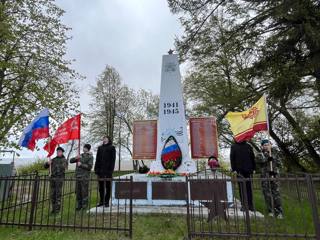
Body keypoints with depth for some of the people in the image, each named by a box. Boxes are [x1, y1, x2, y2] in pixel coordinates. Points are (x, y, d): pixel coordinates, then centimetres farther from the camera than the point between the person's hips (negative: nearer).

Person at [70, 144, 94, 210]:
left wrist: (81, 165, -14)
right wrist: (76, 158, -8)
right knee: (78, 191, 10)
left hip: (85, 177, -5)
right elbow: (71, 161, 10)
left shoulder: (90, 157, -2)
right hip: (78, 176, 6)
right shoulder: (80, 156, 15)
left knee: (84, 191, -1)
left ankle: (84, 205, 10)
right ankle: (79, 205, 22)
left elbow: (89, 167, -12)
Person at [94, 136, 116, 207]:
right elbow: (97, 159, 11)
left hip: (108, 170, -4)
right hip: (100, 170, 4)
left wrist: (111, 169, -13)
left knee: (108, 186, 4)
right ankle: (101, 201, 22)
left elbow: (113, 159, -5)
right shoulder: (100, 148, 12)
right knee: (101, 186, 11)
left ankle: (106, 202, 13)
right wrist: (96, 169, 3)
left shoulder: (112, 148, 0)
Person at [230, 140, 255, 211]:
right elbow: (232, 158, 0)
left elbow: (252, 157, 11)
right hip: (239, 170, -2)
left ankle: (250, 205, 15)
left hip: (248, 170, 2)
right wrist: (234, 169, -7)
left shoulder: (248, 146, 10)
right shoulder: (234, 147, 4)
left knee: (249, 188, 6)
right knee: (242, 188, 1)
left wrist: (253, 168, 5)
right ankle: (243, 205, 9)